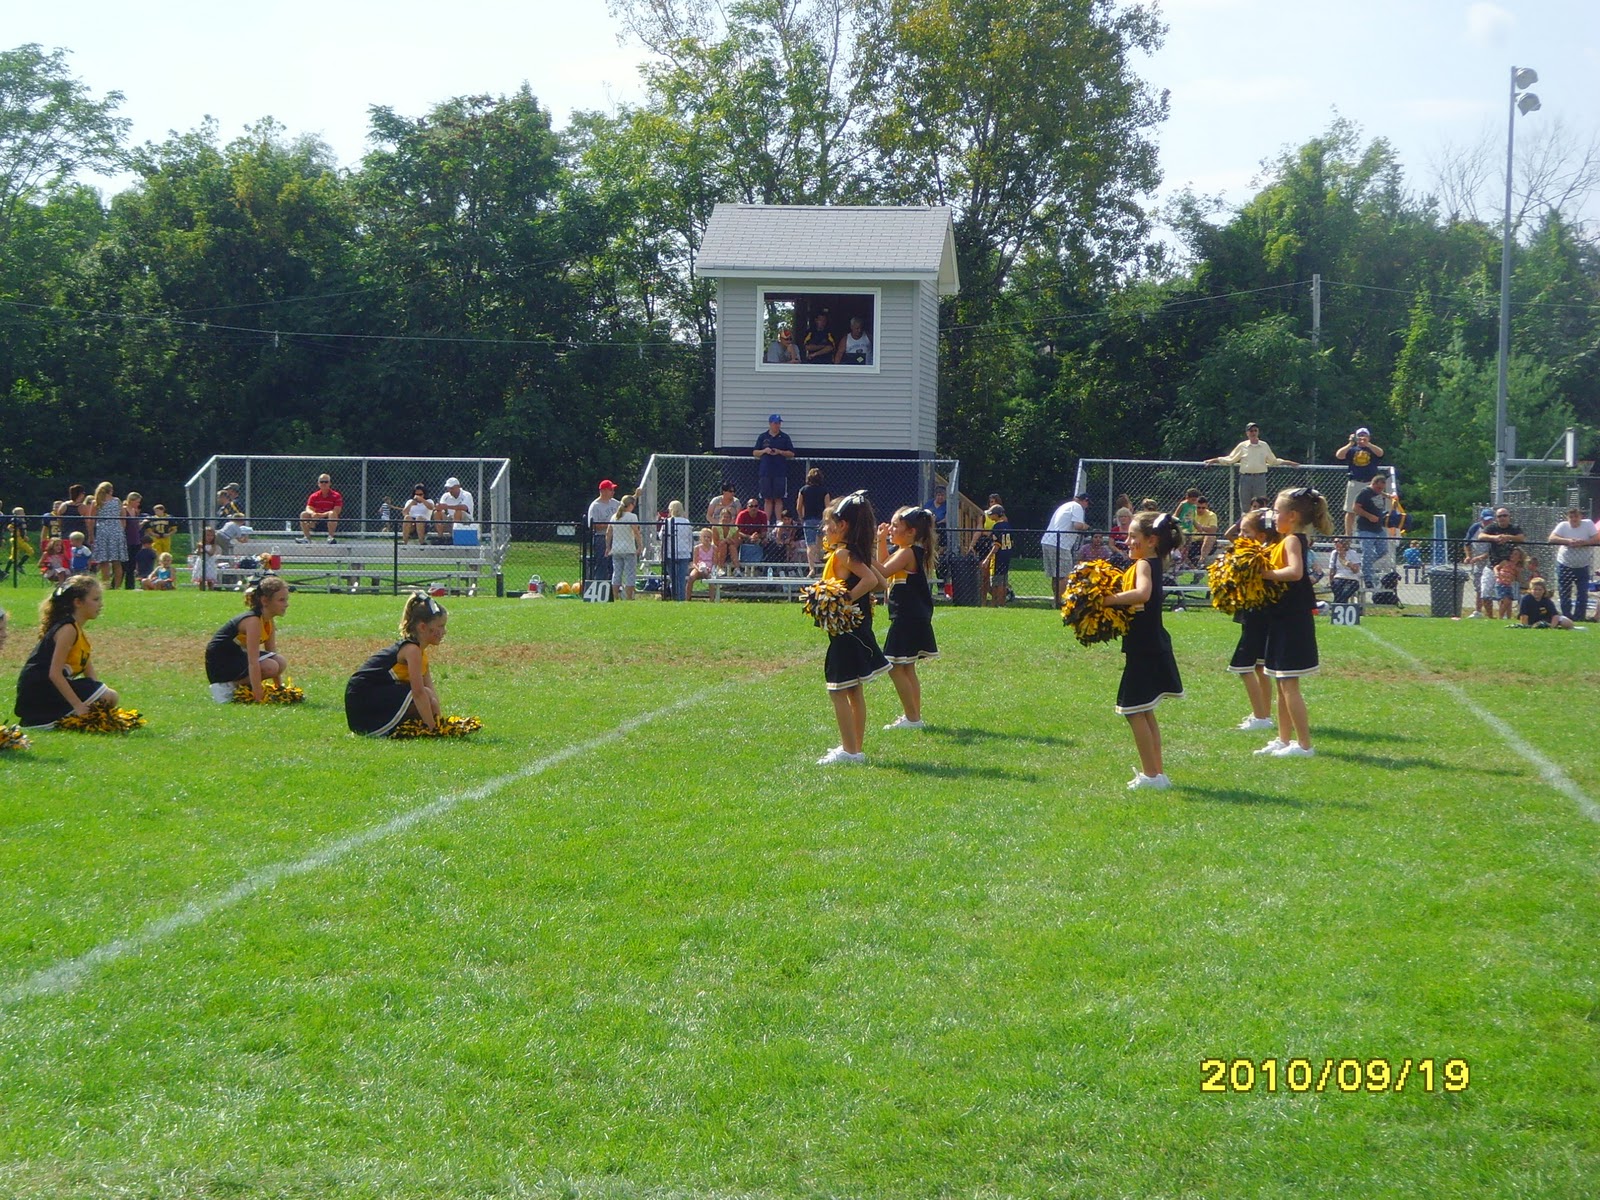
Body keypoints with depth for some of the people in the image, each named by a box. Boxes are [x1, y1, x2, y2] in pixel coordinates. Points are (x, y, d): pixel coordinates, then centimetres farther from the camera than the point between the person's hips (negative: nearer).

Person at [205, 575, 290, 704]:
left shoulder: (269, 621, 1)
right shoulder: (253, 621, -27)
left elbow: (272, 653, 8)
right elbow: (253, 662, -31)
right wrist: (258, 697, -34)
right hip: (220, 662, -9)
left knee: (280, 663, -7)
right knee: (270, 667, -25)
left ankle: (237, 685, 7)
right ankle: (226, 686, -10)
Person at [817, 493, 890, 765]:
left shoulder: (843, 554, -17)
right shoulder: (858, 553, 10)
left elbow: (871, 580, -29)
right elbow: (880, 582, 14)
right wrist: (857, 596, 9)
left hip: (846, 630, -10)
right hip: (859, 627, 10)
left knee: (838, 689, -6)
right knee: (854, 691, 15)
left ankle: (849, 750, -6)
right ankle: (856, 747, 22)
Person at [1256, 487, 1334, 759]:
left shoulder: (1292, 540, -15)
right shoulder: (1288, 540, 15)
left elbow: (1295, 571, -32)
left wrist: (1265, 573, -26)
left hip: (1292, 621, -10)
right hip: (1285, 618, 10)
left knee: (1288, 683, -7)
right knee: (1283, 684, 16)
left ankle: (1304, 745, -4)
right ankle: (1284, 740, 24)